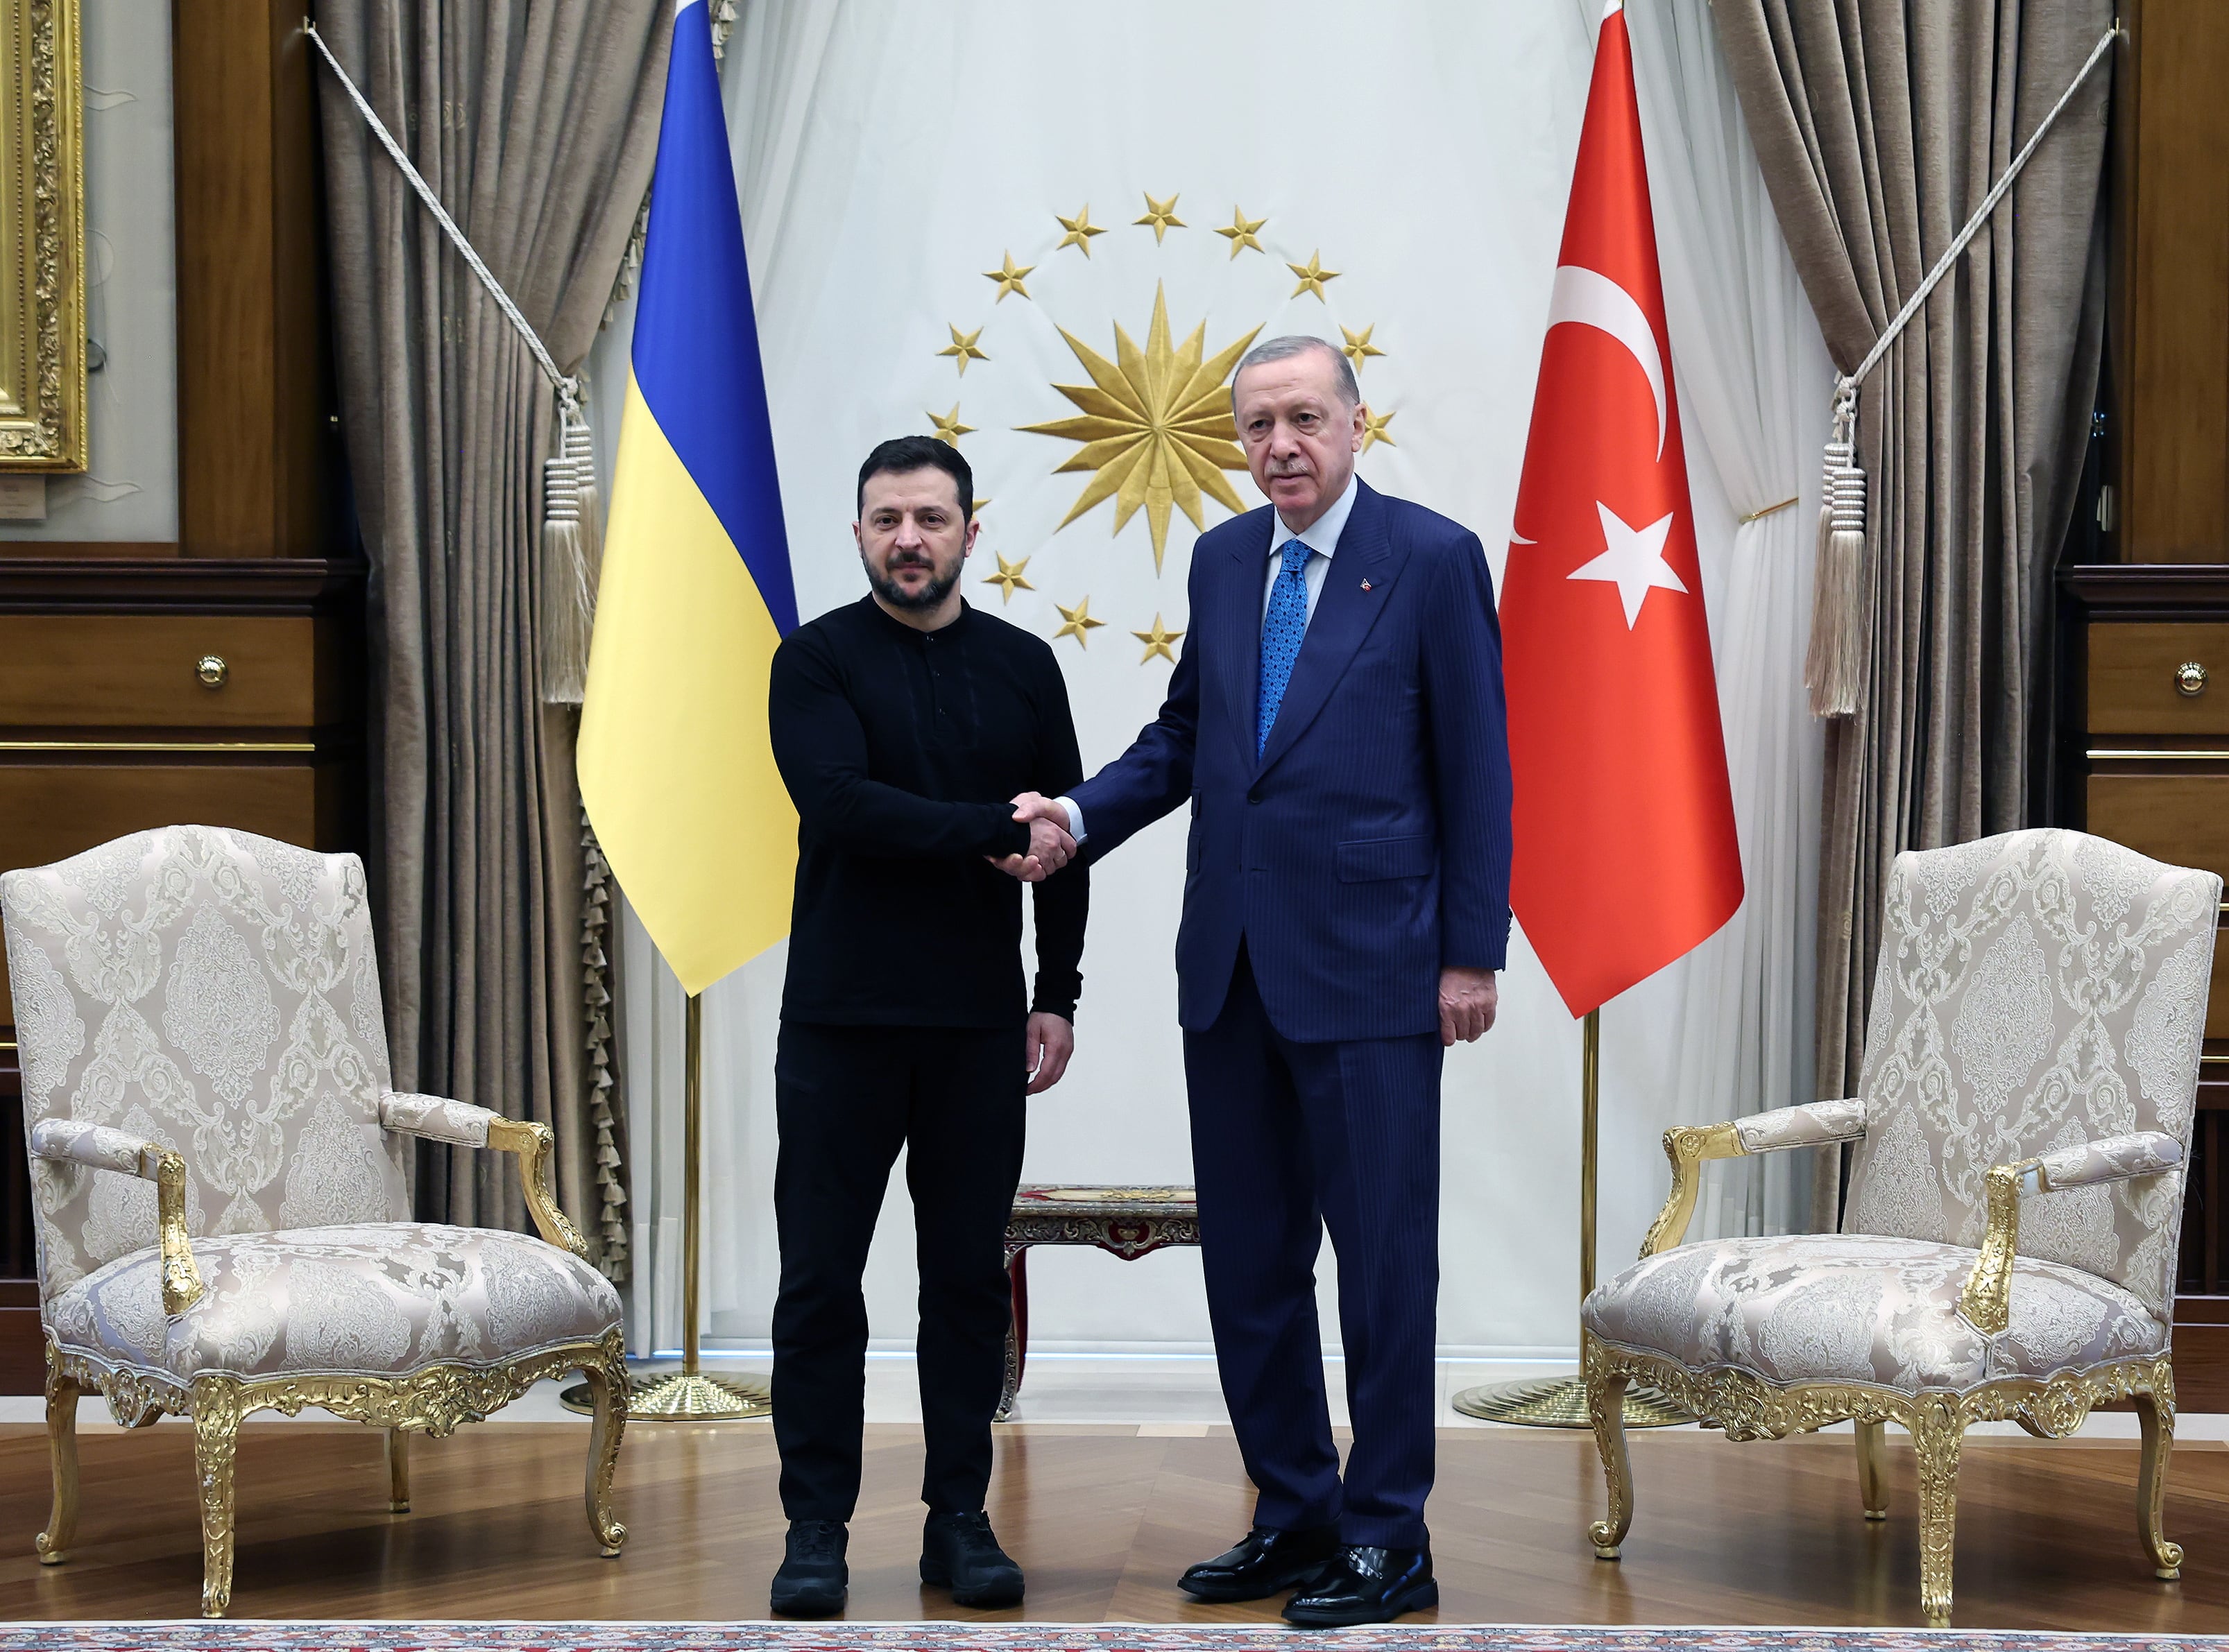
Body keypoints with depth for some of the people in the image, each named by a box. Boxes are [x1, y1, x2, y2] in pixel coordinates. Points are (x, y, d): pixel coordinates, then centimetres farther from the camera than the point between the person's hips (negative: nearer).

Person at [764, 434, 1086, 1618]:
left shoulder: (1022, 666, 9)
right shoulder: (817, 661, -1)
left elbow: (1061, 843, 10)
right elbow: (841, 805, -17)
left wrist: (1057, 996, 4)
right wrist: (993, 832, -16)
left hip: (978, 1024, 3)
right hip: (840, 1019, -3)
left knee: (968, 1275, 7)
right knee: (820, 1278, 0)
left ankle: (960, 1519, 15)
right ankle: (817, 1527, 8)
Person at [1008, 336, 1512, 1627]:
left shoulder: (1433, 557, -5)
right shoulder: (1222, 560, 12)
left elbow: (1476, 767, -5)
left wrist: (1473, 954, -7)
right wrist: (1081, 815, 1)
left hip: (1366, 965, -6)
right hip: (1232, 965, 6)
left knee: (1383, 1256, 0)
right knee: (1247, 1259, 10)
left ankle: (1389, 1542, 9)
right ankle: (1295, 1515, 22)